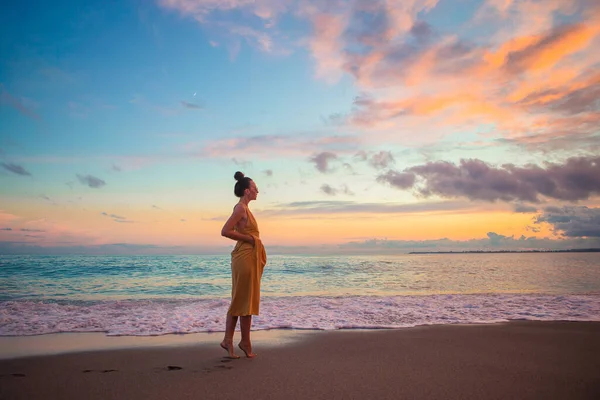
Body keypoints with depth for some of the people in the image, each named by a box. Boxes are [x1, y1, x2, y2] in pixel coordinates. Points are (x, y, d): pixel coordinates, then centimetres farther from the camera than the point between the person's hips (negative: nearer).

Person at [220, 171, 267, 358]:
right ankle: (245, 343, 10)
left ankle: (228, 340, 14)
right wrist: (249, 239, -14)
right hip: (245, 257, -10)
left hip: (250, 257, 10)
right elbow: (225, 231, -21)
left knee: (240, 301, 10)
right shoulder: (241, 208, -12)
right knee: (245, 301, -1)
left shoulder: (244, 209, 16)